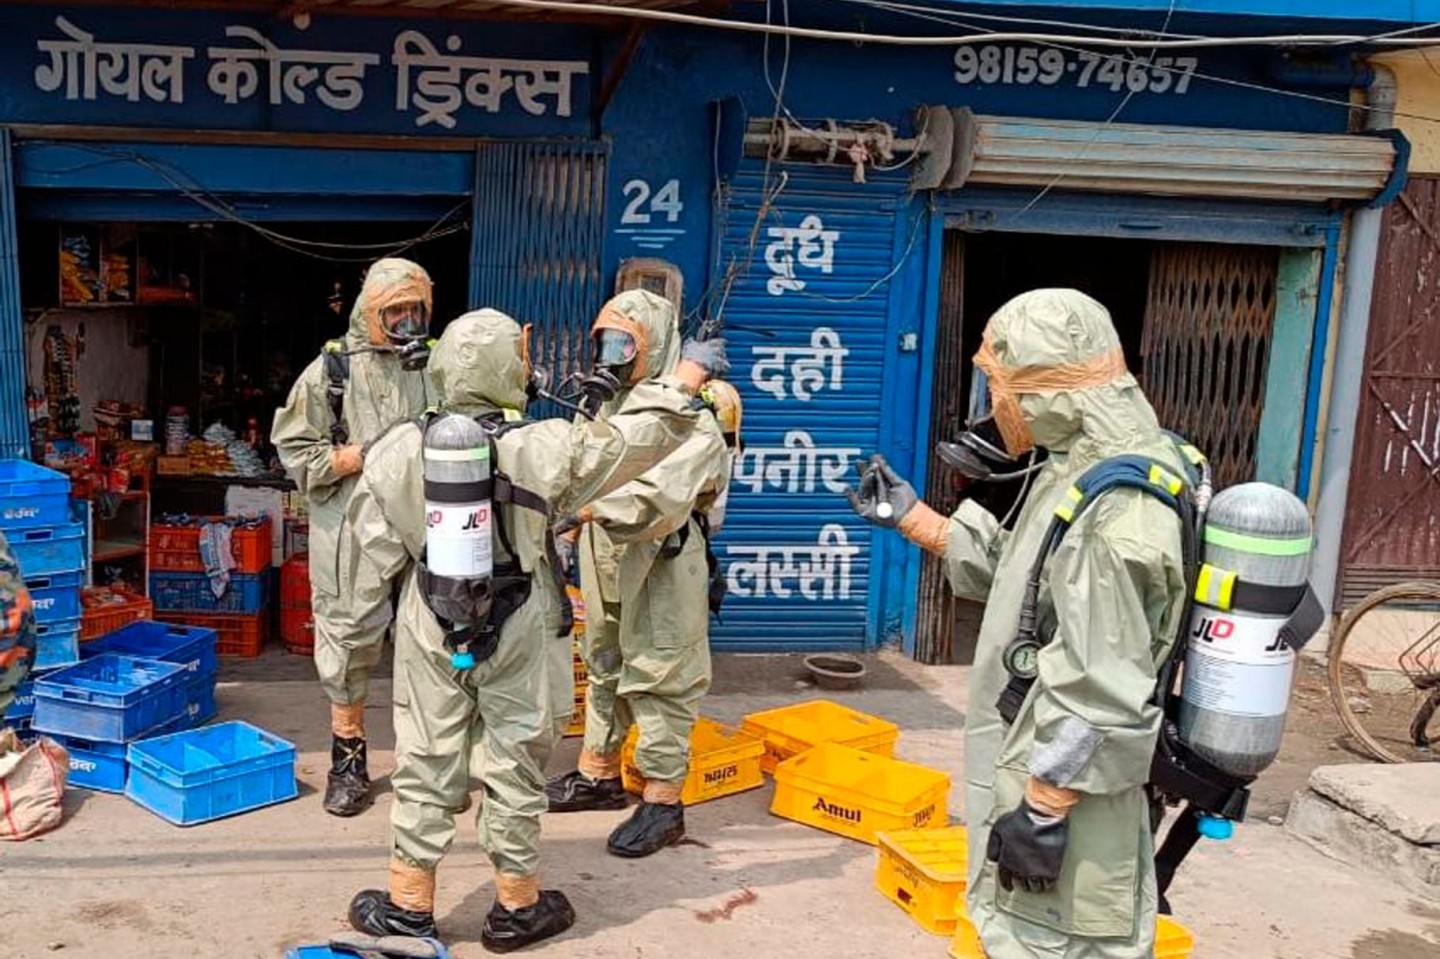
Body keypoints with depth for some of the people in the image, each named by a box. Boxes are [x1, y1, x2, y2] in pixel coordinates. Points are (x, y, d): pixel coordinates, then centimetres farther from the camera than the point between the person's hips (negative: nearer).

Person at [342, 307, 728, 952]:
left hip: (431, 632, 3)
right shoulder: (545, 448, -15)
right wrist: (689, 373, 9)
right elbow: (635, 436, -4)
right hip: (518, 637, -2)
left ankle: (408, 906, 25)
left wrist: (370, 608, 17)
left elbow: (371, 549, 1)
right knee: (514, 767, 10)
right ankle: (518, 908, 25)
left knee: (425, 767, 13)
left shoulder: (396, 451, -6)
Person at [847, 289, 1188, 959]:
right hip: (1040, 768, 10)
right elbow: (1013, 573, 20)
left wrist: (1041, 808, -22)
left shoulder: (1112, 513, -27)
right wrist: (910, 517, 20)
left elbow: (1099, 693, -28)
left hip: (1063, 787, -10)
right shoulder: (1079, 471, 7)